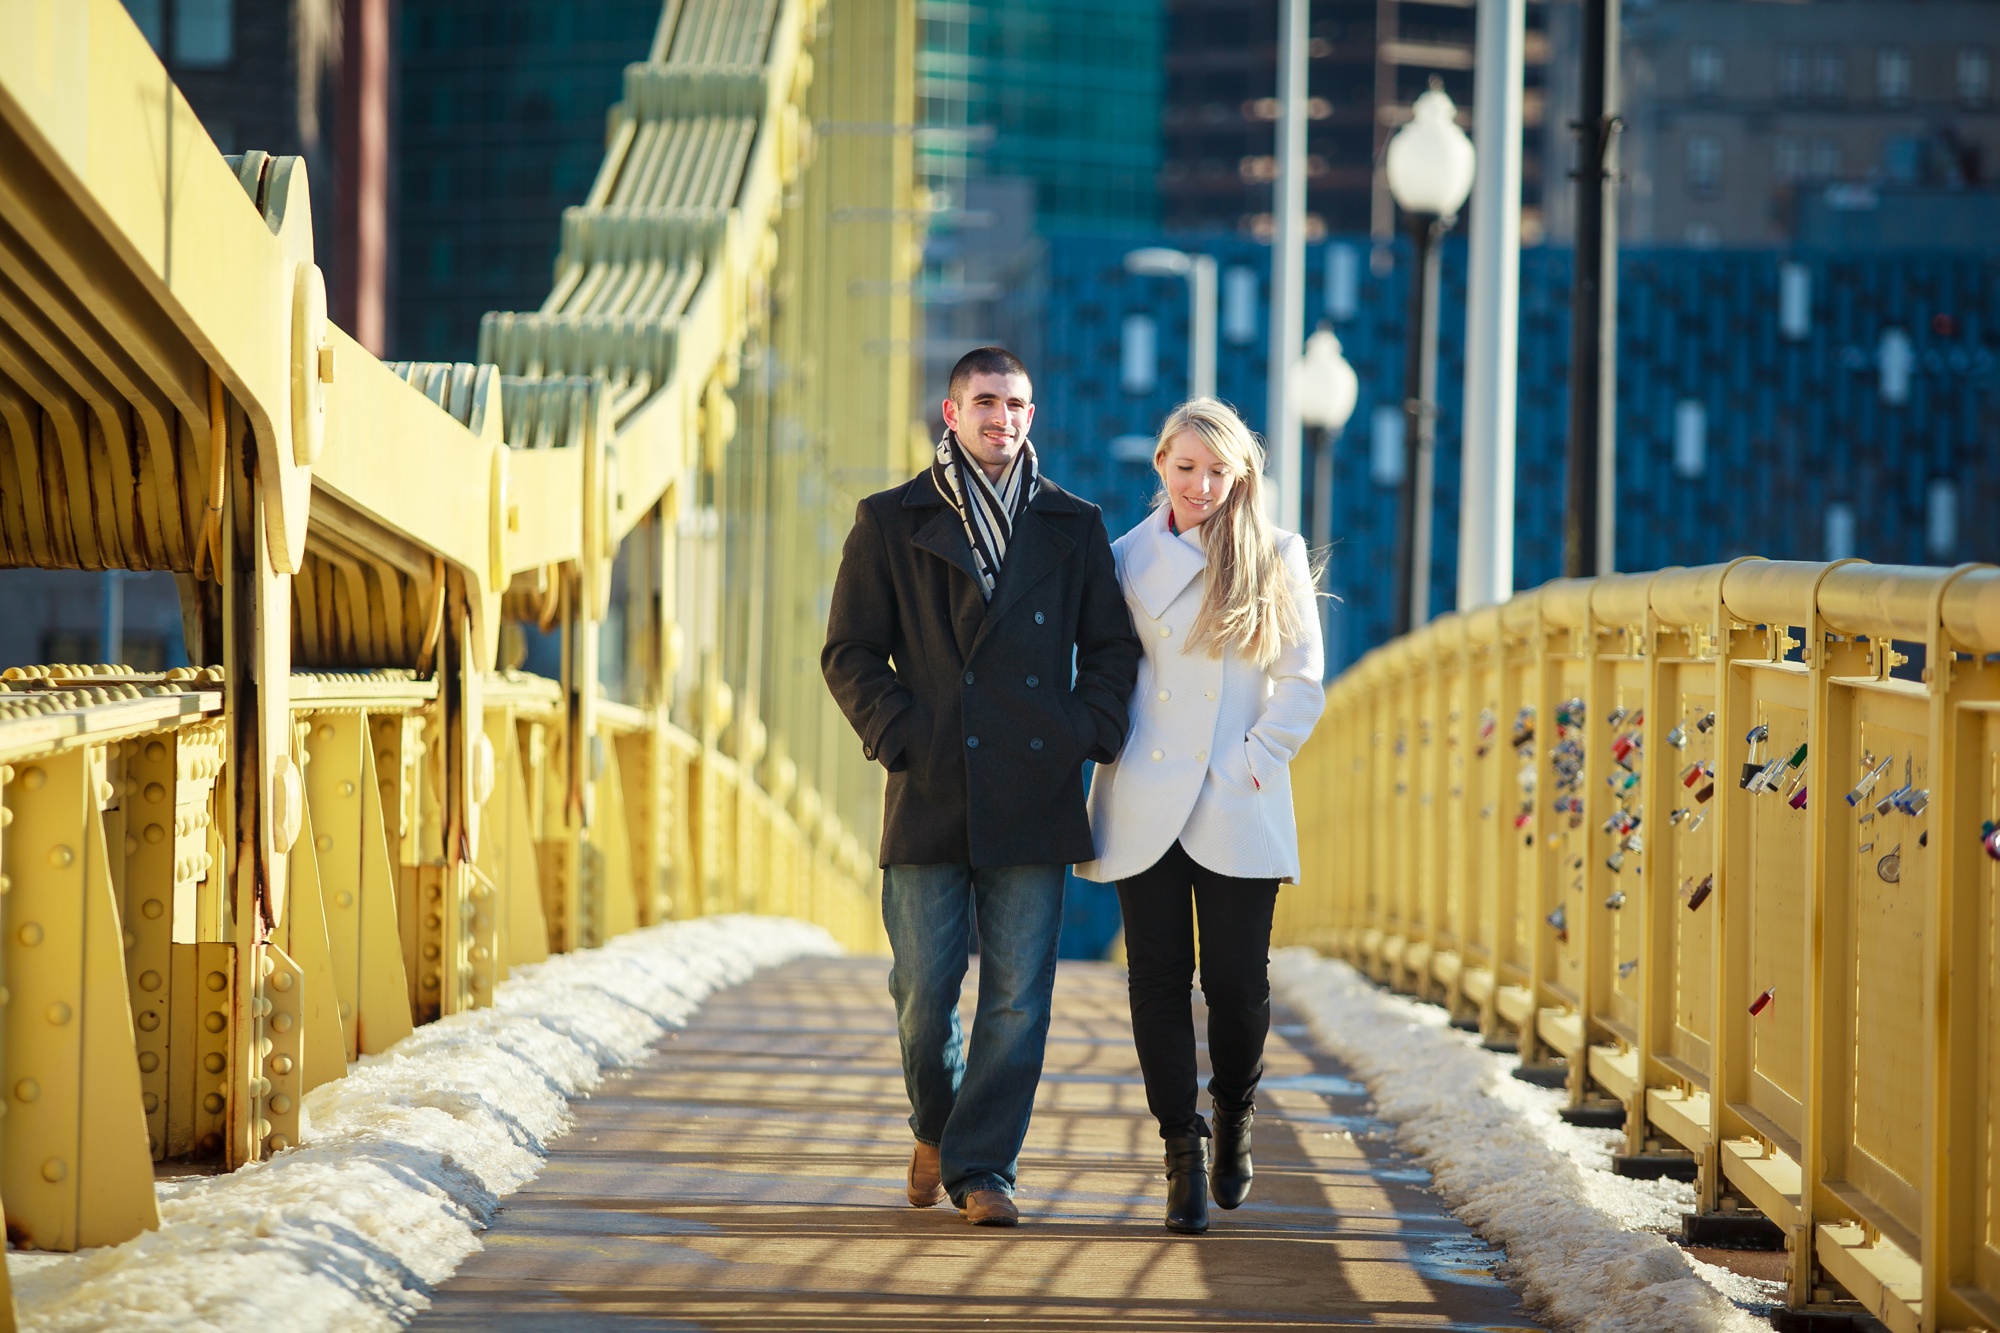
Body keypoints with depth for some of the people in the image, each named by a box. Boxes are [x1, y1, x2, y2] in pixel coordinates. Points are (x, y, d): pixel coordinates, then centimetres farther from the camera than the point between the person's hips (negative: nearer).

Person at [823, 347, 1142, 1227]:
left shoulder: (1073, 528, 12)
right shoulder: (892, 524, 6)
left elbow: (1113, 648, 15)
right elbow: (849, 650, 5)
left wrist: (1084, 732, 1)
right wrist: (900, 735, -6)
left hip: (1036, 796, 1)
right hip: (931, 794, -1)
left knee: (1018, 997, -3)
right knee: (923, 992, 2)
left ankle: (982, 1167, 4)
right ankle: (937, 1128, 28)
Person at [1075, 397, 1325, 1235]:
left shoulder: (1275, 558, 5)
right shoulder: (1127, 559, 8)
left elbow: (1303, 683, 3)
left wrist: (1256, 760, -5)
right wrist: (1103, 748, -1)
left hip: (1237, 812, -1)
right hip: (1147, 809, 1)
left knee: (1238, 982, -1)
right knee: (1158, 978, -2)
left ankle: (1233, 1117, 25)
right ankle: (1182, 1150, 5)